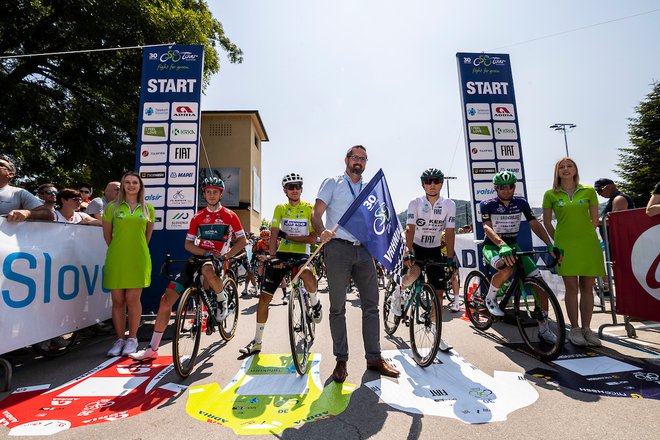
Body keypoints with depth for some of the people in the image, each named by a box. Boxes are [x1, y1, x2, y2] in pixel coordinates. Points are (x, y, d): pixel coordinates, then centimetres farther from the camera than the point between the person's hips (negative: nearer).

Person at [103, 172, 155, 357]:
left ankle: (132, 339, 14)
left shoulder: (148, 209, 7)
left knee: (132, 299, 1)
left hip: (138, 259, 0)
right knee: (118, 301, 5)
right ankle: (119, 340, 18)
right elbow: (107, 234, 14)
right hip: (116, 259, 1)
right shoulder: (112, 207, 5)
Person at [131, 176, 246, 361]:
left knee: (207, 270, -43)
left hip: (216, 260, -4)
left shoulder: (230, 215, 3)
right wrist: (206, 252, -9)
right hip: (197, 259, 4)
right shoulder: (198, 217, 10)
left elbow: (242, 241, 4)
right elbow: (188, 244, 9)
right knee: (167, 298, -6)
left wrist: (225, 255, -10)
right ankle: (152, 349, 9)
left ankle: (222, 299, -9)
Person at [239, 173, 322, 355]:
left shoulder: (309, 208, -1)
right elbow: (274, 233, -6)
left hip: (301, 254, -2)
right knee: (264, 297, 1)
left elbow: (313, 238, -8)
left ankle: (315, 303, -3)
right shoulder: (280, 208, 5)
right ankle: (257, 342, 20)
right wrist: (272, 254, -22)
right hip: (282, 254, 3)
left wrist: (287, 236, -10)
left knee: (307, 275, -39)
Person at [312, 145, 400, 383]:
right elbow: (316, 214, -1)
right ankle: (341, 360, 15)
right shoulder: (332, 183, 7)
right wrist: (322, 231, -22)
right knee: (338, 308, 3)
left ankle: (374, 358, 17)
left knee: (371, 305, 5)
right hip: (338, 248, -4)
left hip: (364, 250, 4)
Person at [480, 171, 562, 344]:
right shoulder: (487, 205, -11)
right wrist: (502, 245, -44)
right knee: (507, 269, -38)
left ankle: (544, 329, 4)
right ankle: (490, 298, -7)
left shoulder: (521, 203, 1)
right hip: (492, 247, -4)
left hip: (513, 247, 5)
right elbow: (487, 227, -26)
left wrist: (550, 245, -18)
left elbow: (535, 224, -4)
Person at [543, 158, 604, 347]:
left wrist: (587, 236, 7)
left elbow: (594, 218, 12)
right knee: (571, 287, 0)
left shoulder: (589, 191, 7)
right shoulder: (550, 194, 4)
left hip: (588, 243, 2)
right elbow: (547, 222, 9)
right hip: (565, 245, -2)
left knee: (587, 287, 4)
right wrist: (559, 240, 7)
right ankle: (574, 329, 10)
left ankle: (586, 329, 15)